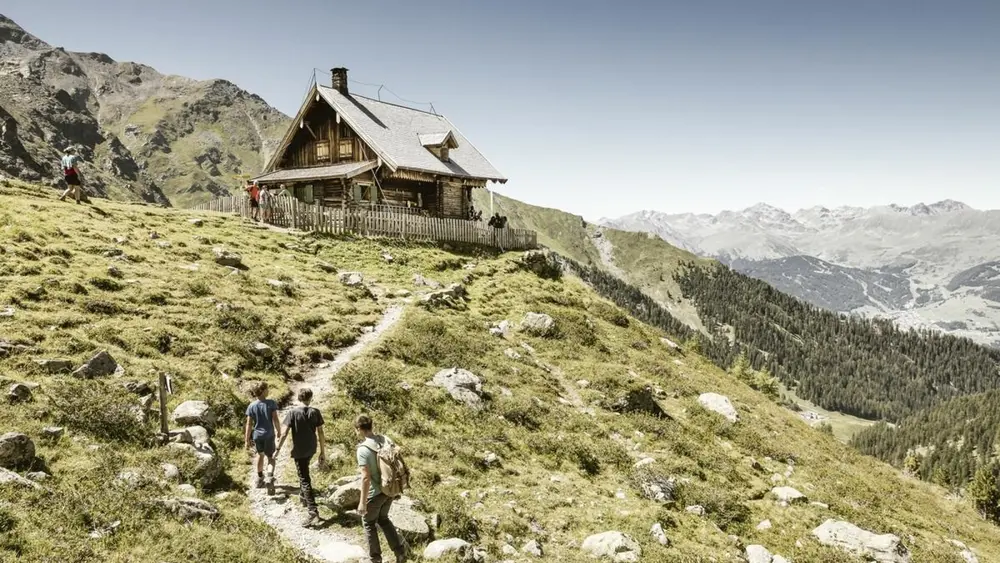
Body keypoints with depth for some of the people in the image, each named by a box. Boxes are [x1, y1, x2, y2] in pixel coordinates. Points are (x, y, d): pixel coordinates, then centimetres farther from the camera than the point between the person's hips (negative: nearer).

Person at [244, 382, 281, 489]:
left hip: (257, 435, 2)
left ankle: (260, 478, 38)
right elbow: (275, 420, -14)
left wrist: (247, 440, 0)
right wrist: (279, 431, 3)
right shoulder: (271, 403, -13)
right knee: (270, 457, 15)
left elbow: (249, 424, -6)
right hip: (269, 435, -2)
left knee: (260, 454, 27)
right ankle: (270, 475, -11)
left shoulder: (251, 406, -6)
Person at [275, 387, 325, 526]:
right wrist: (323, 452, 4)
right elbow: (320, 434, -3)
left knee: (305, 479, -5)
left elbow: (285, 433, -13)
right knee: (304, 473, 29)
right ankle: (303, 497, 45)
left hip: (298, 451, -4)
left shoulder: (292, 413, -11)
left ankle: (313, 511, -13)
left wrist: (278, 449, -2)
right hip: (311, 449, 4)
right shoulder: (315, 412, -4)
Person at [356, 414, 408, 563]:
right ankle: (400, 551, 24)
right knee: (383, 519, 28)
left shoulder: (363, 449, -24)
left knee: (369, 524, 18)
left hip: (374, 493, -6)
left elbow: (366, 478, -24)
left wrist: (362, 502, -16)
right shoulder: (386, 440, -3)